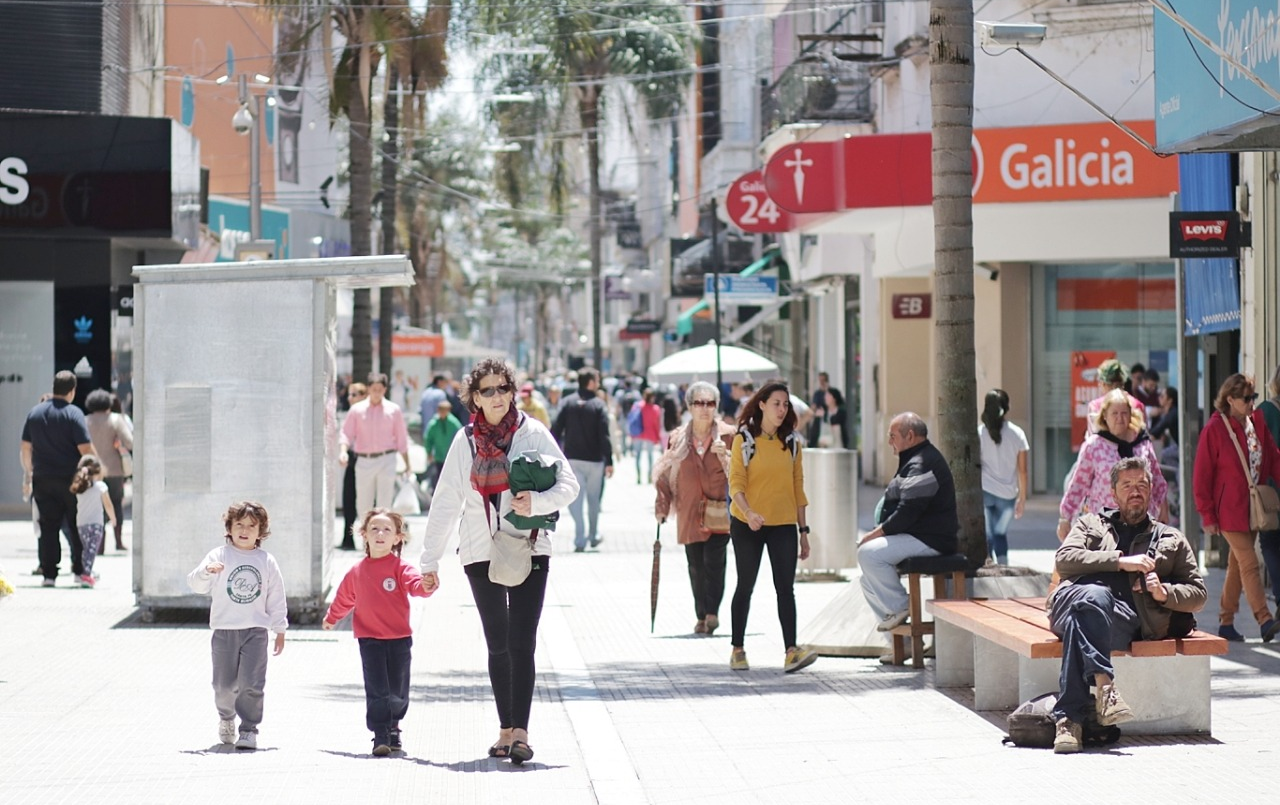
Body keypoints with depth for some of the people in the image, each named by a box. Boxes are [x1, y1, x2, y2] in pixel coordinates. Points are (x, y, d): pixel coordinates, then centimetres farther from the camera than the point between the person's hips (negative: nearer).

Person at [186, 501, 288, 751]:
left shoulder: (266, 562, 6)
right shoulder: (218, 556, 1)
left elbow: (276, 598, 11)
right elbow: (197, 584, -8)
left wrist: (280, 630, 11)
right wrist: (206, 571, -30)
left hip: (256, 631, 0)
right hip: (224, 630, 0)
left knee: (251, 683, -10)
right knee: (224, 684, 7)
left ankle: (249, 729, -1)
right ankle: (226, 717, 35)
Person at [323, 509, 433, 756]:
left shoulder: (400, 568, -2)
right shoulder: (357, 572, 8)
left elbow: (416, 584, -20)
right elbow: (344, 597, 24)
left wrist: (426, 585, -42)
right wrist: (331, 617, 37)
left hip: (399, 638, -1)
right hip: (370, 639, 1)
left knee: (398, 692, 6)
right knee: (376, 690, -7)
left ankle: (392, 728, 28)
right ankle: (380, 737, -6)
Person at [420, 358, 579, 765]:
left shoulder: (533, 433, -1)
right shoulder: (466, 441, 6)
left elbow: (569, 484, -3)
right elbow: (445, 502, 9)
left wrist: (538, 502, -23)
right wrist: (430, 560, 7)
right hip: (481, 554, 3)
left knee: (521, 643, -11)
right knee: (497, 645, 7)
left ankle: (521, 731, -15)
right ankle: (506, 728, 14)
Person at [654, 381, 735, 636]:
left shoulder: (728, 436, 3)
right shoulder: (677, 439, 9)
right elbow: (666, 475, 12)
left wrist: (724, 456, -16)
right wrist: (662, 507, 6)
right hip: (689, 514, 2)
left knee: (714, 562, -15)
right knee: (696, 568, 4)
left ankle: (712, 612, -14)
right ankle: (702, 617, 12)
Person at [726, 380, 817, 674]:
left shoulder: (792, 441, 7)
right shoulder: (743, 440, -4)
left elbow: (797, 485, 11)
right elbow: (736, 483, -10)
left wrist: (803, 529, 9)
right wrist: (748, 512, -28)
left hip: (784, 525, 2)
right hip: (747, 526, -2)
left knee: (785, 587, -8)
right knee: (745, 586, 8)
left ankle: (791, 652, -16)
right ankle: (738, 650, 19)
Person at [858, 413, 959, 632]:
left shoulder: (922, 465, -17)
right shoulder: (915, 461, 20)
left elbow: (909, 510, -25)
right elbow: (905, 507, 23)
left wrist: (878, 532, -16)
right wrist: (879, 532, 9)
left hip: (929, 540, -12)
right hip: (919, 537, 12)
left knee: (869, 553, -25)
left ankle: (900, 607, -14)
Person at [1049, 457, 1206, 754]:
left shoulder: (1172, 541, 32)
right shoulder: (1092, 524, 31)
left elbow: (1198, 594, 24)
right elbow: (1064, 559, 9)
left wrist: (1165, 593, 1)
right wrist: (1122, 561, 0)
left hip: (1126, 615, 0)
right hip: (1075, 597, 0)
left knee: (1080, 623, -38)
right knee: (1095, 596, -40)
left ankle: (1069, 718, -48)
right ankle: (1104, 684, -50)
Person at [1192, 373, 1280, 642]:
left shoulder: (1257, 422, 5)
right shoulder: (1214, 429, -11)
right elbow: (1201, 475, -8)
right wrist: (1207, 515, -9)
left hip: (1253, 507, 6)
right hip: (1229, 509, -6)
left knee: (1237, 564, 11)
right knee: (1249, 563, -13)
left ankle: (1226, 622, 18)